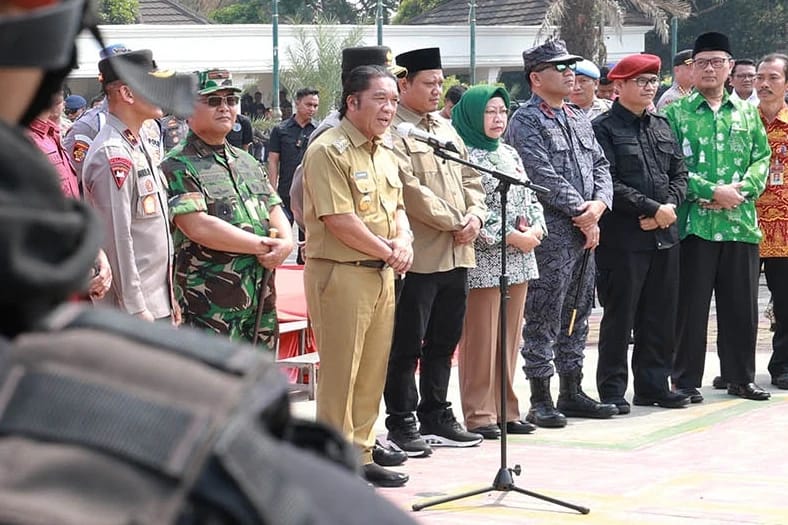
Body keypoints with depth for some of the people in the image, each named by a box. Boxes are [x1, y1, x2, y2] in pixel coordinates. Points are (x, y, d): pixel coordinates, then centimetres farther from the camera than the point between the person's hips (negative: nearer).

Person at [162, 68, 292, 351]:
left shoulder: (247, 162, 19)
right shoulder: (178, 167, -7)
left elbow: (274, 210, 18)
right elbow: (197, 227, -18)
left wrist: (286, 242, -6)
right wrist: (262, 245, -13)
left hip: (260, 303, 8)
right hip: (209, 305, -8)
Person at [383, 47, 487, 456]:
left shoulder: (446, 131, 18)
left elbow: (470, 179, 19)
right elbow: (411, 191, -16)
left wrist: (475, 215, 0)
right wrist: (456, 223, -12)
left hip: (456, 254, 8)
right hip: (419, 257, -8)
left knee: (443, 342, 14)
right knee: (407, 345, -1)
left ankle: (436, 418, 22)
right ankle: (401, 423, 6)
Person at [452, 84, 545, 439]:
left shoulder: (509, 154, 17)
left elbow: (530, 197, 19)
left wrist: (536, 228, -1)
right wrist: (509, 236, -16)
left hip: (518, 261, 8)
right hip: (482, 261, -8)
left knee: (509, 339, 11)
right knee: (480, 340, -4)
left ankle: (505, 410, 18)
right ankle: (480, 415, 2)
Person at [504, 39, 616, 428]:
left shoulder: (579, 120, 18)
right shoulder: (526, 121, -8)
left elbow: (600, 166, 15)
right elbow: (544, 176, -16)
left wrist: (598, 204, -4)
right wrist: (581, 214, -13)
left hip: (585, 232, 8)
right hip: (551, 233, -8)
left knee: (576, 316, 14)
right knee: (543, 320, -4)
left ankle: (572, 392, 22)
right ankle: (540, 401, 0)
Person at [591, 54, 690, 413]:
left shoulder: (662, 126, 15)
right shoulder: (604, 128, -6)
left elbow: (679, 173, 15)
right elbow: (608, 184, -15)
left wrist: (669, 206, -5)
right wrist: (652, 208, -16)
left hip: (664, 235, 7)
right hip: (623, 238, -6)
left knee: (661, 316, 10)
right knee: (619, 317, -1)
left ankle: (653, 386, 20)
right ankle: (612, 391, 6)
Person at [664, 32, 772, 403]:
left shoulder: (747, 114, 13)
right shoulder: (675, 113, 1)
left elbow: (762, 159, 9)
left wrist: (741, 190, -9)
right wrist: (712, 191, -15)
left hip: (740, 222, 4)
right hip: (694, 222, -4)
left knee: (742, 305, 8)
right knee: (691, 305, 0)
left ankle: (740, 377, 19)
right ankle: (687, 380, 8)